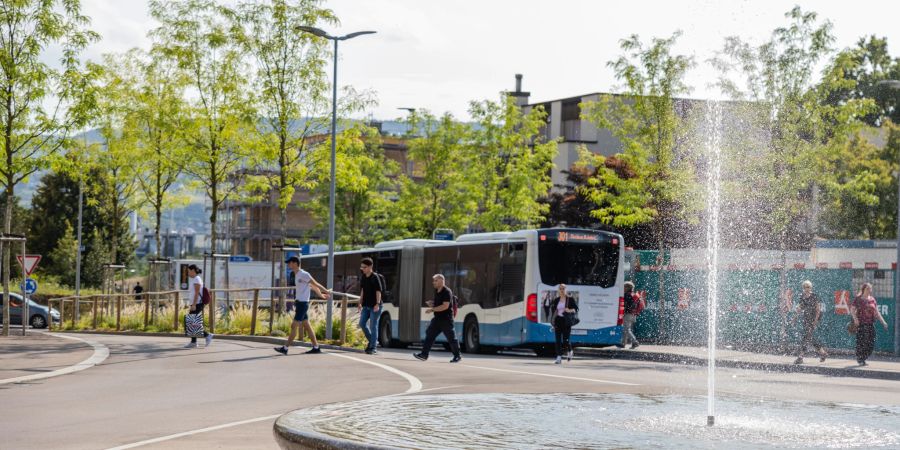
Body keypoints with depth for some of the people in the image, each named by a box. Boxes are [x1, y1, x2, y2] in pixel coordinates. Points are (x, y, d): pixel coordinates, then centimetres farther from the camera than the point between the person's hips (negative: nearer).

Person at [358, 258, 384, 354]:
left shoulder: (375, 277, -10)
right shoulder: (363, 278, 11)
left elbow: (379, 291, -15)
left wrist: (377, 304, -21)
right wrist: (360, 303, 17)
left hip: (374, 306, -7)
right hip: (366, 306, 7)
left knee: (373, 325, -6)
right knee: (362, 323, 3)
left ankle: (373, 347, -3)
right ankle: (372, 341, 21)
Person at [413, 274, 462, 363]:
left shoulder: (447, 292, -16)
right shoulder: (437, 291, 12)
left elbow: (445, 306, -23)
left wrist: (432, 309, -23)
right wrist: (431, 304, 2)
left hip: (446, 319, -8)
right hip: (437, 319, 8)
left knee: (451, 338, 1)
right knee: (429, 335, 0)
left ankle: (457, 356, 13)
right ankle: (424, 354, -1)